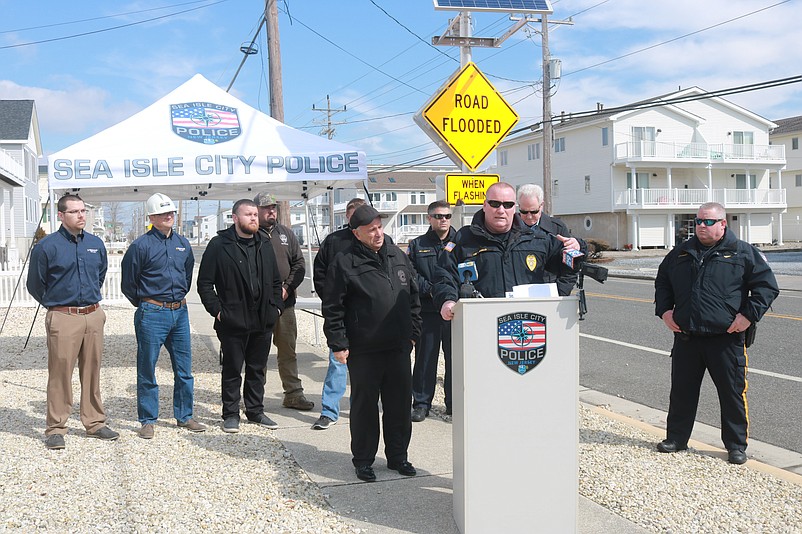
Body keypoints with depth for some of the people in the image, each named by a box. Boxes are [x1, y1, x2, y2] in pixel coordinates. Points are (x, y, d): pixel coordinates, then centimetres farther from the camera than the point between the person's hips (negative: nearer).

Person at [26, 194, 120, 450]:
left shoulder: (96, 244, 8)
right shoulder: (47, 246, -7)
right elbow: (35, 285, 3)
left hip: (94, 316, 5)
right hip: (62, 319, -4)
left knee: (92, 371, 11)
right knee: (60, 373, -2)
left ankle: (95, 423, 21)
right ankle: (56, 429, 8)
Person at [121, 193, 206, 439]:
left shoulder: (183, 244, 10)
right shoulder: (141, 245, -7)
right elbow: (128, 283, 0)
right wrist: (145, 305, 9)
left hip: (180, 313, 5)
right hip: (151, 315, -5)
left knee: (184, 368, 9)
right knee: (147, 370, 3)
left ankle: (184, 416, 21)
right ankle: (147, 420, 14)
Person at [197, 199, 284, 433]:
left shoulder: (265, 246, 12)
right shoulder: (219, 245, -5)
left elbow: (275, 281, 20)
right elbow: (204, 282, -5)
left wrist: (275, 306, 10)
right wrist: (216, 310, -10)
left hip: (263, 321, 5)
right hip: (233, 322, -5)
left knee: (257, 369, 14)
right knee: (232, 369, 5)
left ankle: (255, 410, 26)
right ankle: (231, 414, 16)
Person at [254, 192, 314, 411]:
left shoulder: (286, 233, 14)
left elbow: (299, 263, 11)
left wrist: (287, 287, -3)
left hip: (285, 301, 5)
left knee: (288, 349, 9)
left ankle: (293, 393, 16)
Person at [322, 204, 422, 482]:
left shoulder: (398, 257, 10)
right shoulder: (344, 263, -7)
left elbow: (413, 298, 17)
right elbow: (332, 309, -7)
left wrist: (413, 332, 14)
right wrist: (338, 344, -10)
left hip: (399, 347, 5)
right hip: (363, 350, -5)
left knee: (400, 404, 11)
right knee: (364, 406, 6)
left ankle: (397, 456, 26)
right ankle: (363, 460, 20)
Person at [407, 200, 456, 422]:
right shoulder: (417, 245, 9)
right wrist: (429, 289, -11)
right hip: (427, 310, 0)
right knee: (425, 358, 4)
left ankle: (454, 402, 18)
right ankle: (421, 403, 14)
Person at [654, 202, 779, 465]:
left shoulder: (743, 253, 0)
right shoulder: (680, 253, 12)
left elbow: (767, 286, 1)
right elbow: (662, 283, 24)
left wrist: (748, 315, -9)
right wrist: (664, 310, 10)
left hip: (727, 339, -3)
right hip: (686, 338, 4)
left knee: (733, 392, 3)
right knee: (681, 391, 11)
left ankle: (736, 445, 17)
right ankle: (676, 438, 25)